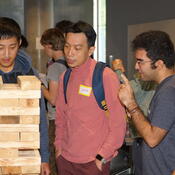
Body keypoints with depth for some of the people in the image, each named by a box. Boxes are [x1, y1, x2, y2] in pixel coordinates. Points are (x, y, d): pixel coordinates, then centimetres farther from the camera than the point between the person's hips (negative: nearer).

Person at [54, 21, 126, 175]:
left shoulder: (106, 76, -13)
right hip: (65, 159, 5)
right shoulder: (65, 77, 6)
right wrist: (59, 147, 9)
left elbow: (118, 124, -12)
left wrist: (101, 158, -13)